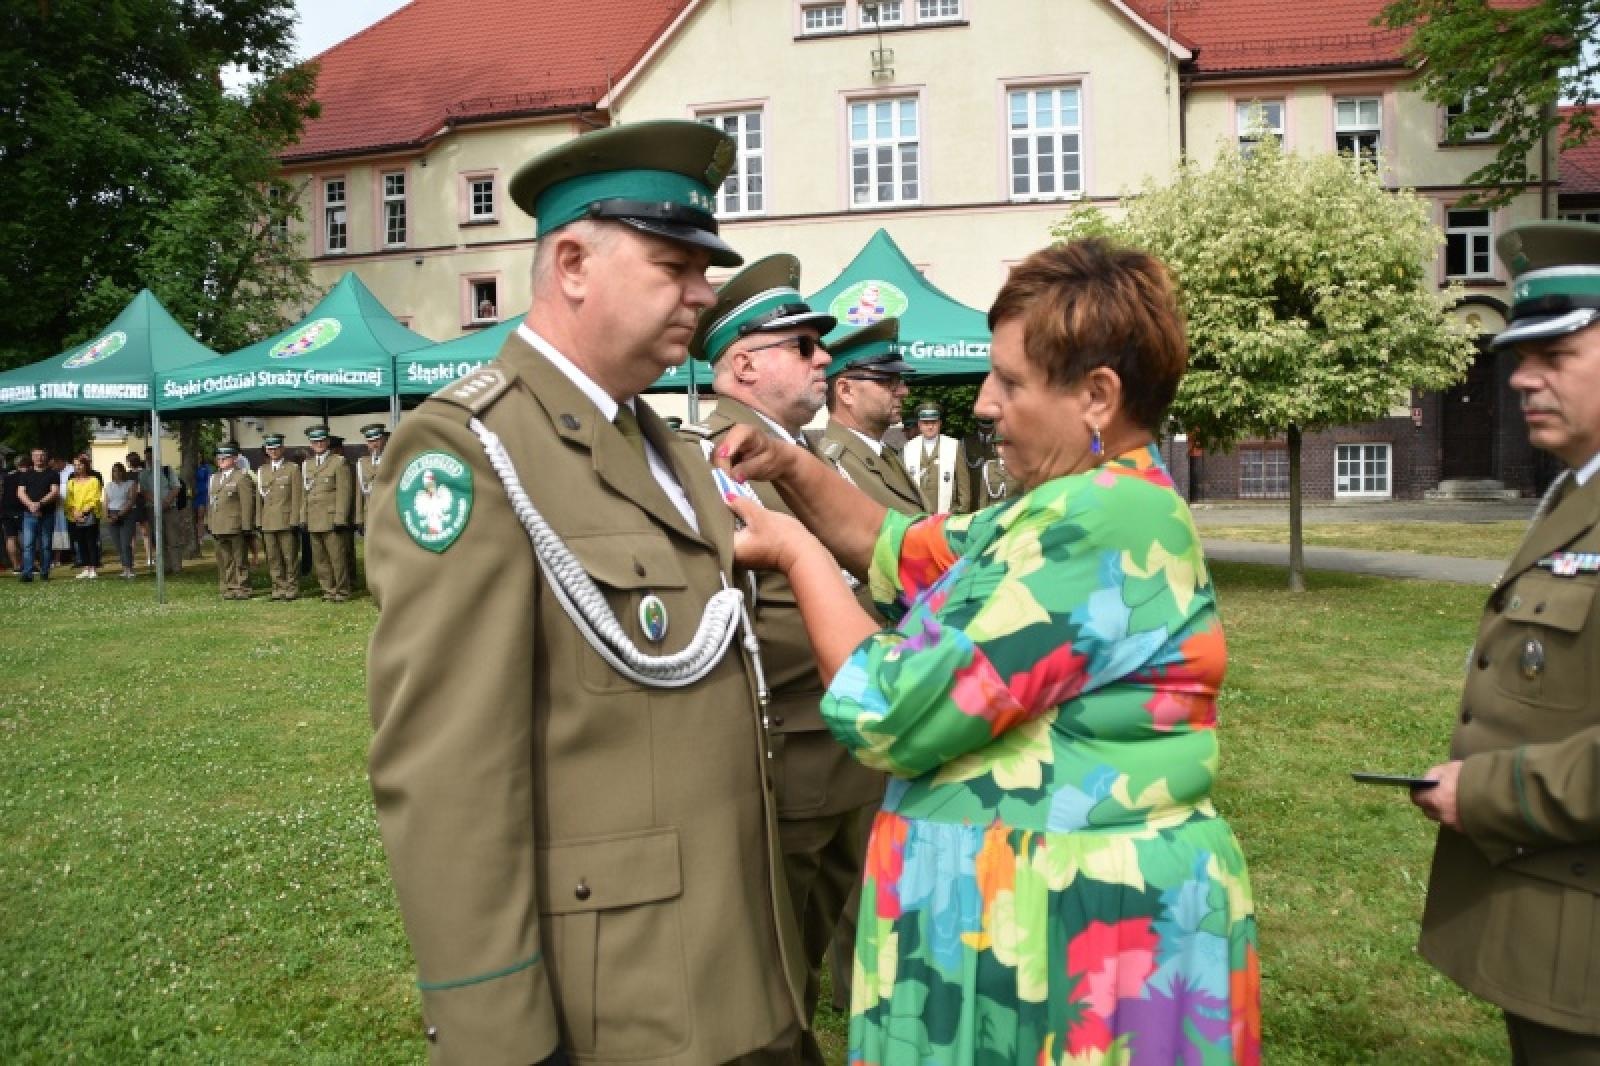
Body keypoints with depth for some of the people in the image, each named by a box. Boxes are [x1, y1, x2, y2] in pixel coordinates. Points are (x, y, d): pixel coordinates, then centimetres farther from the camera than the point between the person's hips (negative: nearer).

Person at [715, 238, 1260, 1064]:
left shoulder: (1101, 527, -24)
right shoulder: (1077, 506, 8)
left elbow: (895, 712, -23)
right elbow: (909, 552, 18)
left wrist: (798, 556, -11)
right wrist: (794, 471, 3)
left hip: (1074, 930, -9)